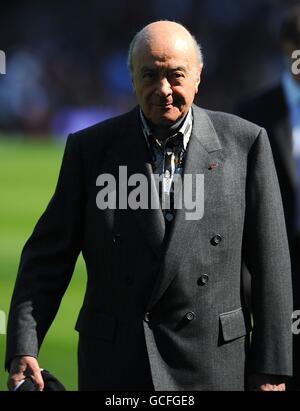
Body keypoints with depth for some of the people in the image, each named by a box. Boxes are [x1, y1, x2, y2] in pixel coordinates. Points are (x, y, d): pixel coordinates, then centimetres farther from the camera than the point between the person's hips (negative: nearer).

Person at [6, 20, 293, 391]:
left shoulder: (243, 143, 1)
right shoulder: (91, 148, 3)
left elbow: (270, 265, 1)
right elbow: (48, 256, 2)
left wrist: (271, 370, -2)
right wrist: (23, 348, -10)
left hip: (214, 367, 0)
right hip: (114, 361, 0)